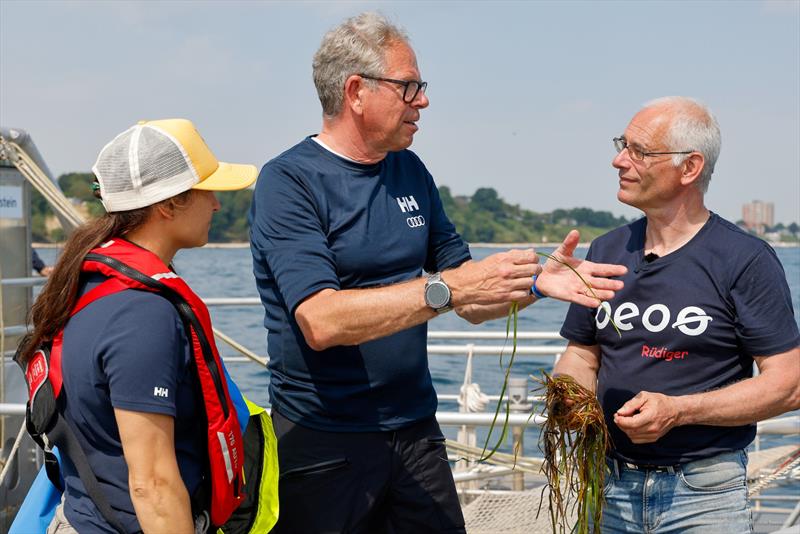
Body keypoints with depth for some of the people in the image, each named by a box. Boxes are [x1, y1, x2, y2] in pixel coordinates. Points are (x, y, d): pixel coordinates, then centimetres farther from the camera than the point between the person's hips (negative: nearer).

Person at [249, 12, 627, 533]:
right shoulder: (288, 182, -12)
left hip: (415, 429, 6)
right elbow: (321, 322, -25)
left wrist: (535, 281, -7)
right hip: (325, 444, -6)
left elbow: (471, 304, 12)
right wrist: (447, 287, -29)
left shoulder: (410, 172, 9)